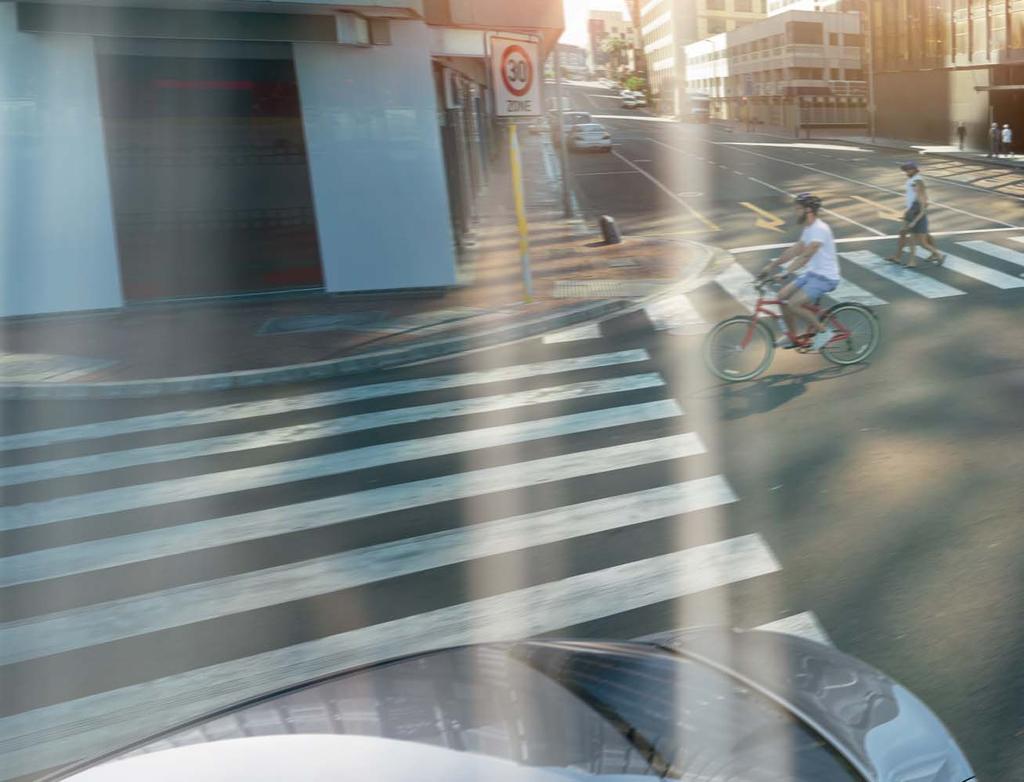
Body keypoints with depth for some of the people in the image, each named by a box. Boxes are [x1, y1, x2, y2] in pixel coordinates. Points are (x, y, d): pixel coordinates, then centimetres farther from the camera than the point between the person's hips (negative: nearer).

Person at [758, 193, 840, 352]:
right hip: (812, 273, 10)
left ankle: (823, 331, -2)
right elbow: (795, 250, 14)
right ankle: (791, 336, 16)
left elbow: (806, 255, -31)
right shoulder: (808, 228, 10)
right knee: (783, 296, 3)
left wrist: (786, 273, -38)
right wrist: (772, 266, 11)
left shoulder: (820, 229, -21)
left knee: (793, 304, -20)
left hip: (825, 277, -9)